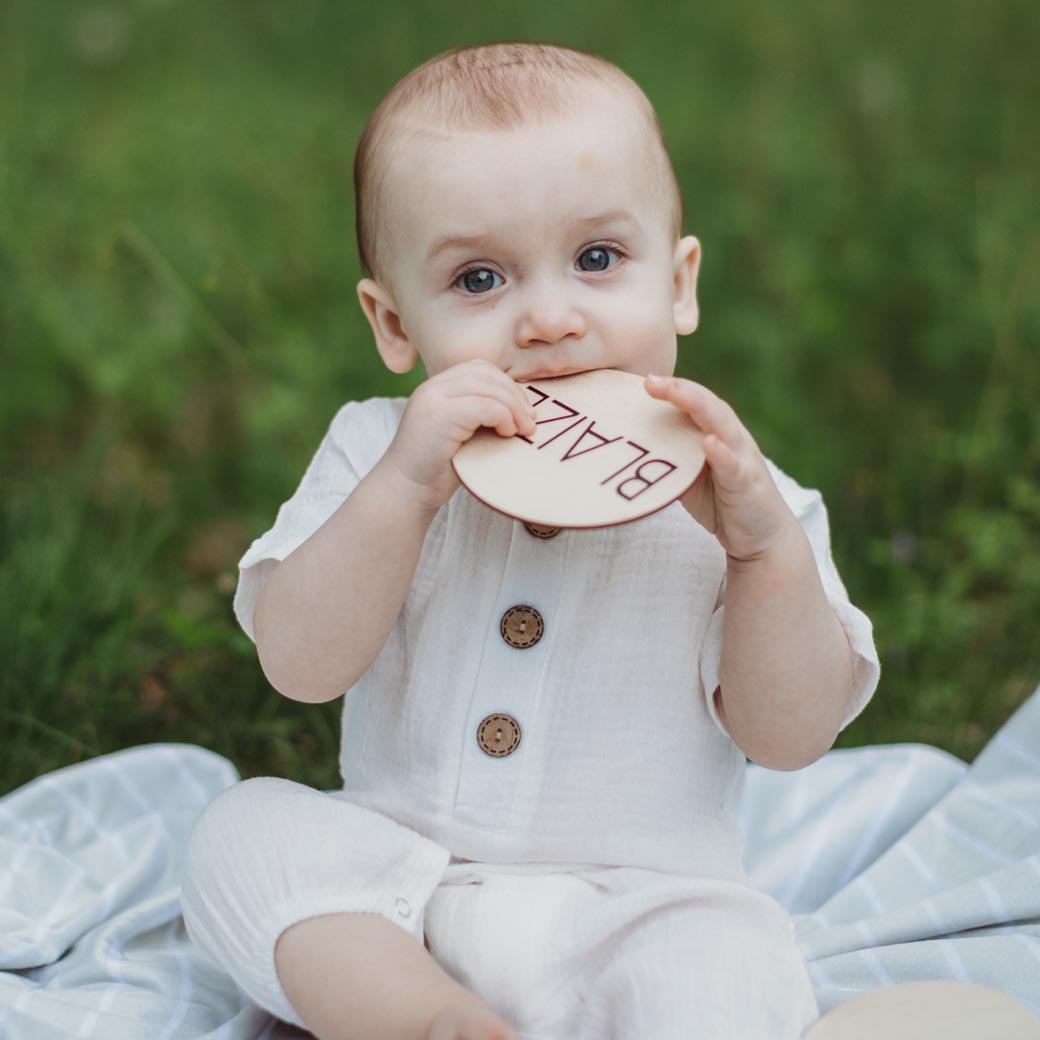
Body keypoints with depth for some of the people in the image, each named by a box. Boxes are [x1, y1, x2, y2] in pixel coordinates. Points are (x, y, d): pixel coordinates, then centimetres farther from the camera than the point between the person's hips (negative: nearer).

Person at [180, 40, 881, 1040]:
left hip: (634, 907, -2)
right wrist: (404, 488, -27)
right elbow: (299, 666, -14)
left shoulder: (727, 494, -5)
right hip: (396, 894, 2)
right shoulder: (376, 456, -2)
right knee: (243, 828, -20)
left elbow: (790, 735, -10)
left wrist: (766, 545, -25)